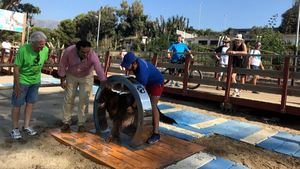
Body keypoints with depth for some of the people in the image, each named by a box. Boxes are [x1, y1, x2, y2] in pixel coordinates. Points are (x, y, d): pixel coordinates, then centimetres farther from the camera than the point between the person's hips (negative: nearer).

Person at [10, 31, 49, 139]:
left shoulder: (45, 50, -12)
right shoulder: (23, 50, -25)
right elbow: (16, 68, -20)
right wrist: (17, 85, -17)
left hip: (36, 81, 5)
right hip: (22, 80, -4)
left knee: (30, 103, 10)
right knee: (17, 104, 4)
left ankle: (26, 126, 22)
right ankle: (15, 128, 16)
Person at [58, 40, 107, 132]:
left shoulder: (93, 55, -35)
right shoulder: (69, 51, -29)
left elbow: (100, 70, -42)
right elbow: (63, 65, -14)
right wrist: (62, 80, -7)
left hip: (86, 77, -1)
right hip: (71, 76, 1)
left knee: (84, 100, -2)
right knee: (68, 99, 5)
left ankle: (81, 124, 11)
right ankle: (66, 123, 18)